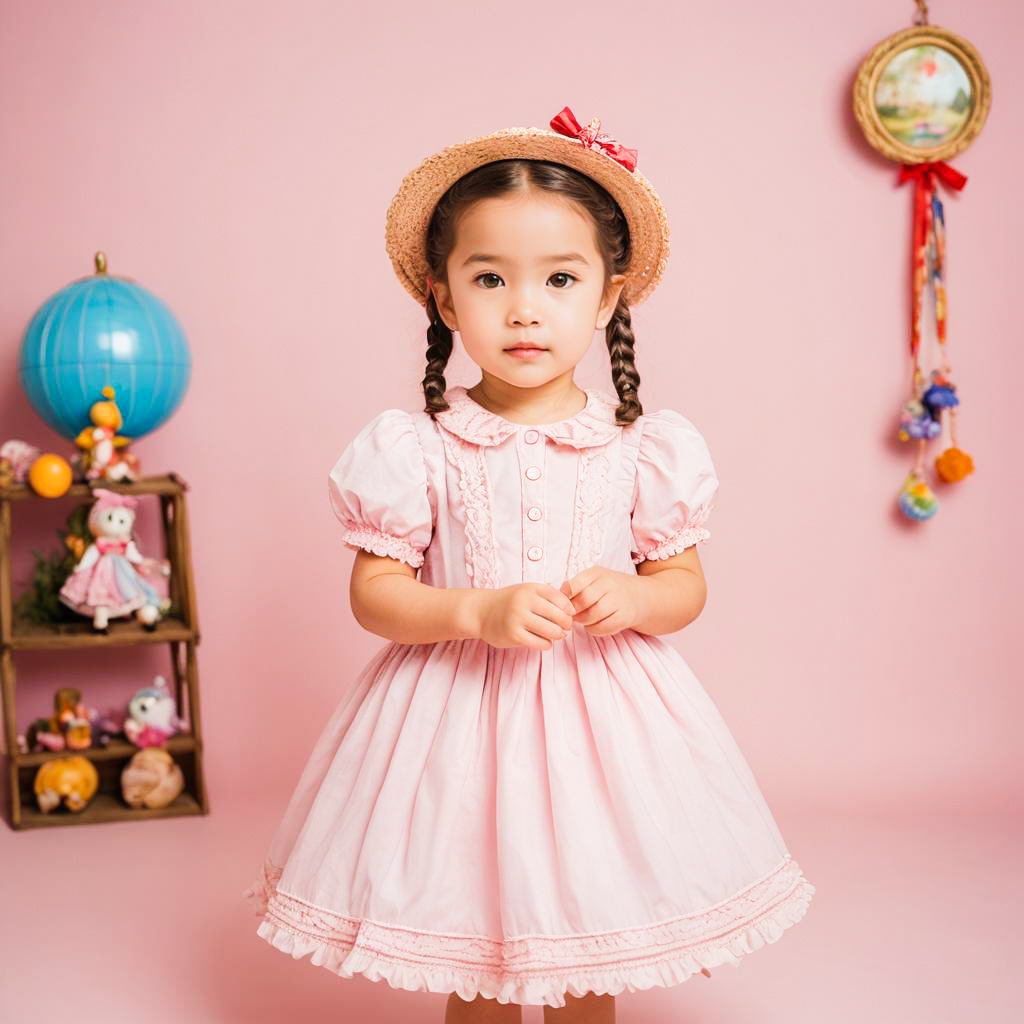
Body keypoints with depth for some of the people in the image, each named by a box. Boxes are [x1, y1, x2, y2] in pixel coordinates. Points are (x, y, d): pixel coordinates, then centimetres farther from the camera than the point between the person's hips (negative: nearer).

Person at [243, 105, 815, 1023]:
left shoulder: (642, 447, -2)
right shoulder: (416, 449, -7)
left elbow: (686, 585, 6)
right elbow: (374, 592, -5)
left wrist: (633, 598, -16)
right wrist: (478, 612, -21)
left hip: (597, 714, 1)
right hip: (457, 711, -1)